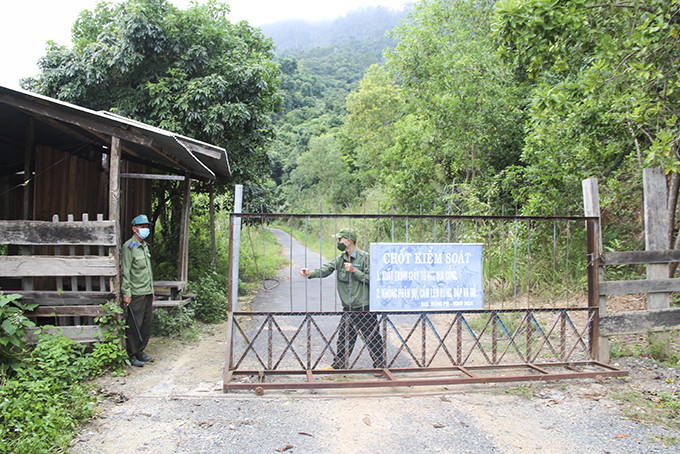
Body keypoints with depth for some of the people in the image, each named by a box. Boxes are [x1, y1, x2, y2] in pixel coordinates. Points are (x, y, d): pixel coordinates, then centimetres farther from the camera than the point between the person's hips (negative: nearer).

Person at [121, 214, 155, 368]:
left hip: (147, 293, 8)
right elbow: (125, 273, -13)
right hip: (136, 293, -8)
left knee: (147, 323, 11)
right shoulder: (129, 247, -9)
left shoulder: (145, 246, 16)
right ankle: (131, 356, 8)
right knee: (134, 326, -2)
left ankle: (140, 351, 23)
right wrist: (126, 294, -16)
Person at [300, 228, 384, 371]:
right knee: (344, 337, 16)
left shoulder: (364, 257, -9)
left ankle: (380, 366, 20)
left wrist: (354, 271, -19)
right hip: (348, 309, 6)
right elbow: (326, 269, -5)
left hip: (364, 307, -6)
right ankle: (339, 365, 31)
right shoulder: (340, 258, 9)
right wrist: (311, 274, -21)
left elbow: (371, 278, -13)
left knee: (372, 338, 4)